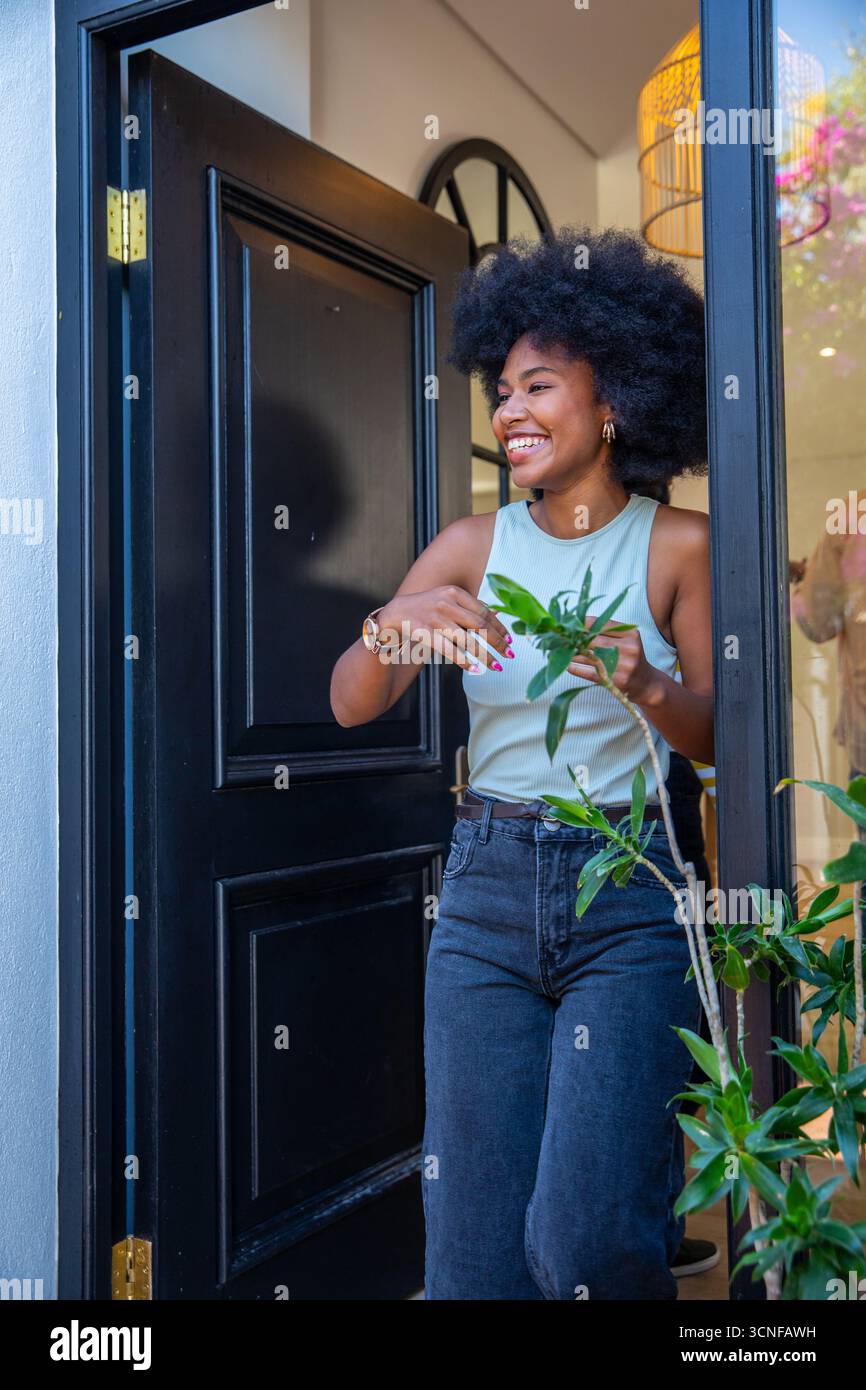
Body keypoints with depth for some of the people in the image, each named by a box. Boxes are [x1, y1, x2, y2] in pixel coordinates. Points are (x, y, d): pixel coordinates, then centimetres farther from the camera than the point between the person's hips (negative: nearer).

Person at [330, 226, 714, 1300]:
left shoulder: (679, 545, 0)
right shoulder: (475, 545, 6)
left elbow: (717, 740, -1)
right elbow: (349, 705, 1)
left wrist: (649, 688, -21)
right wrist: (395, 623, -20)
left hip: (630, 895, -2)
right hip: (487, 887, 3)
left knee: (581, 1238, -7)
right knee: (473, 1238, 6)